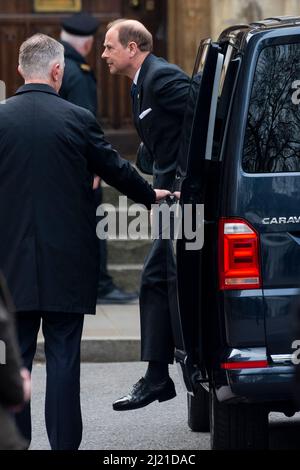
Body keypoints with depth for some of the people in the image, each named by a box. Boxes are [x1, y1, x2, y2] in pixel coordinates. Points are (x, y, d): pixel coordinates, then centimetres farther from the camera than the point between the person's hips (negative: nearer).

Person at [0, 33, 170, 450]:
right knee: (63, 354, 3)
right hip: (67, 261, -1)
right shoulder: (78, 119, -6)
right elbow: (114, 167, 6)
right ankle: (64, 442, 4)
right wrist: (150, 194, 25)